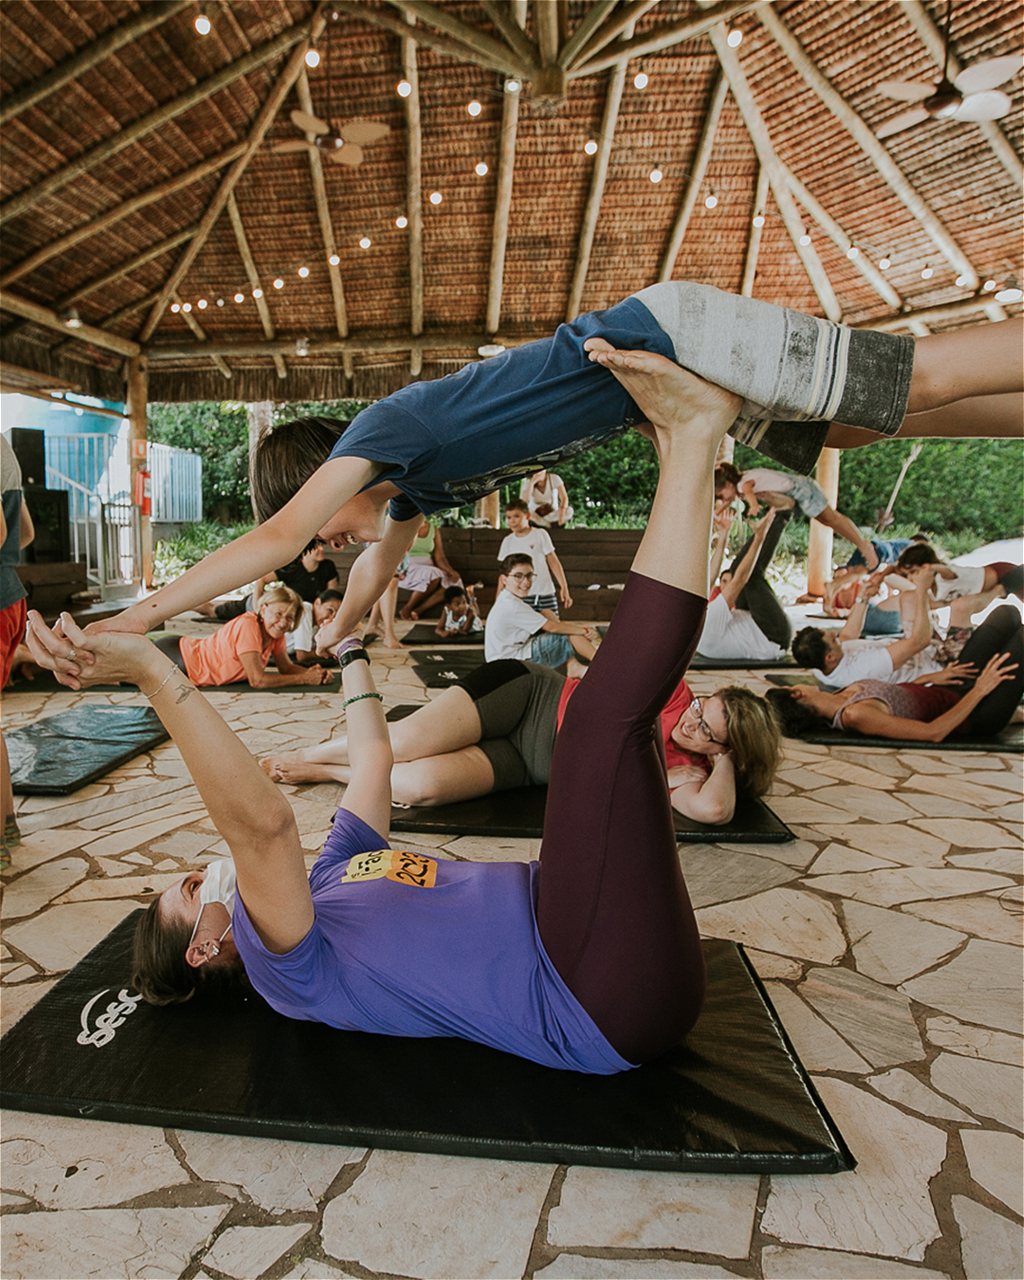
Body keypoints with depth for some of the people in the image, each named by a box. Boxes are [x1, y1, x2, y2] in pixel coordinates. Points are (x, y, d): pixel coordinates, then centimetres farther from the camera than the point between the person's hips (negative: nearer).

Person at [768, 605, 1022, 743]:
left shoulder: (841, 698, -7)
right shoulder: (855, 715, -35)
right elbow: (933, 733, -34)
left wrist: (932, 677, 6)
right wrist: (979, 691, -28)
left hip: (947, 693, 8)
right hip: (976, 718, -8)